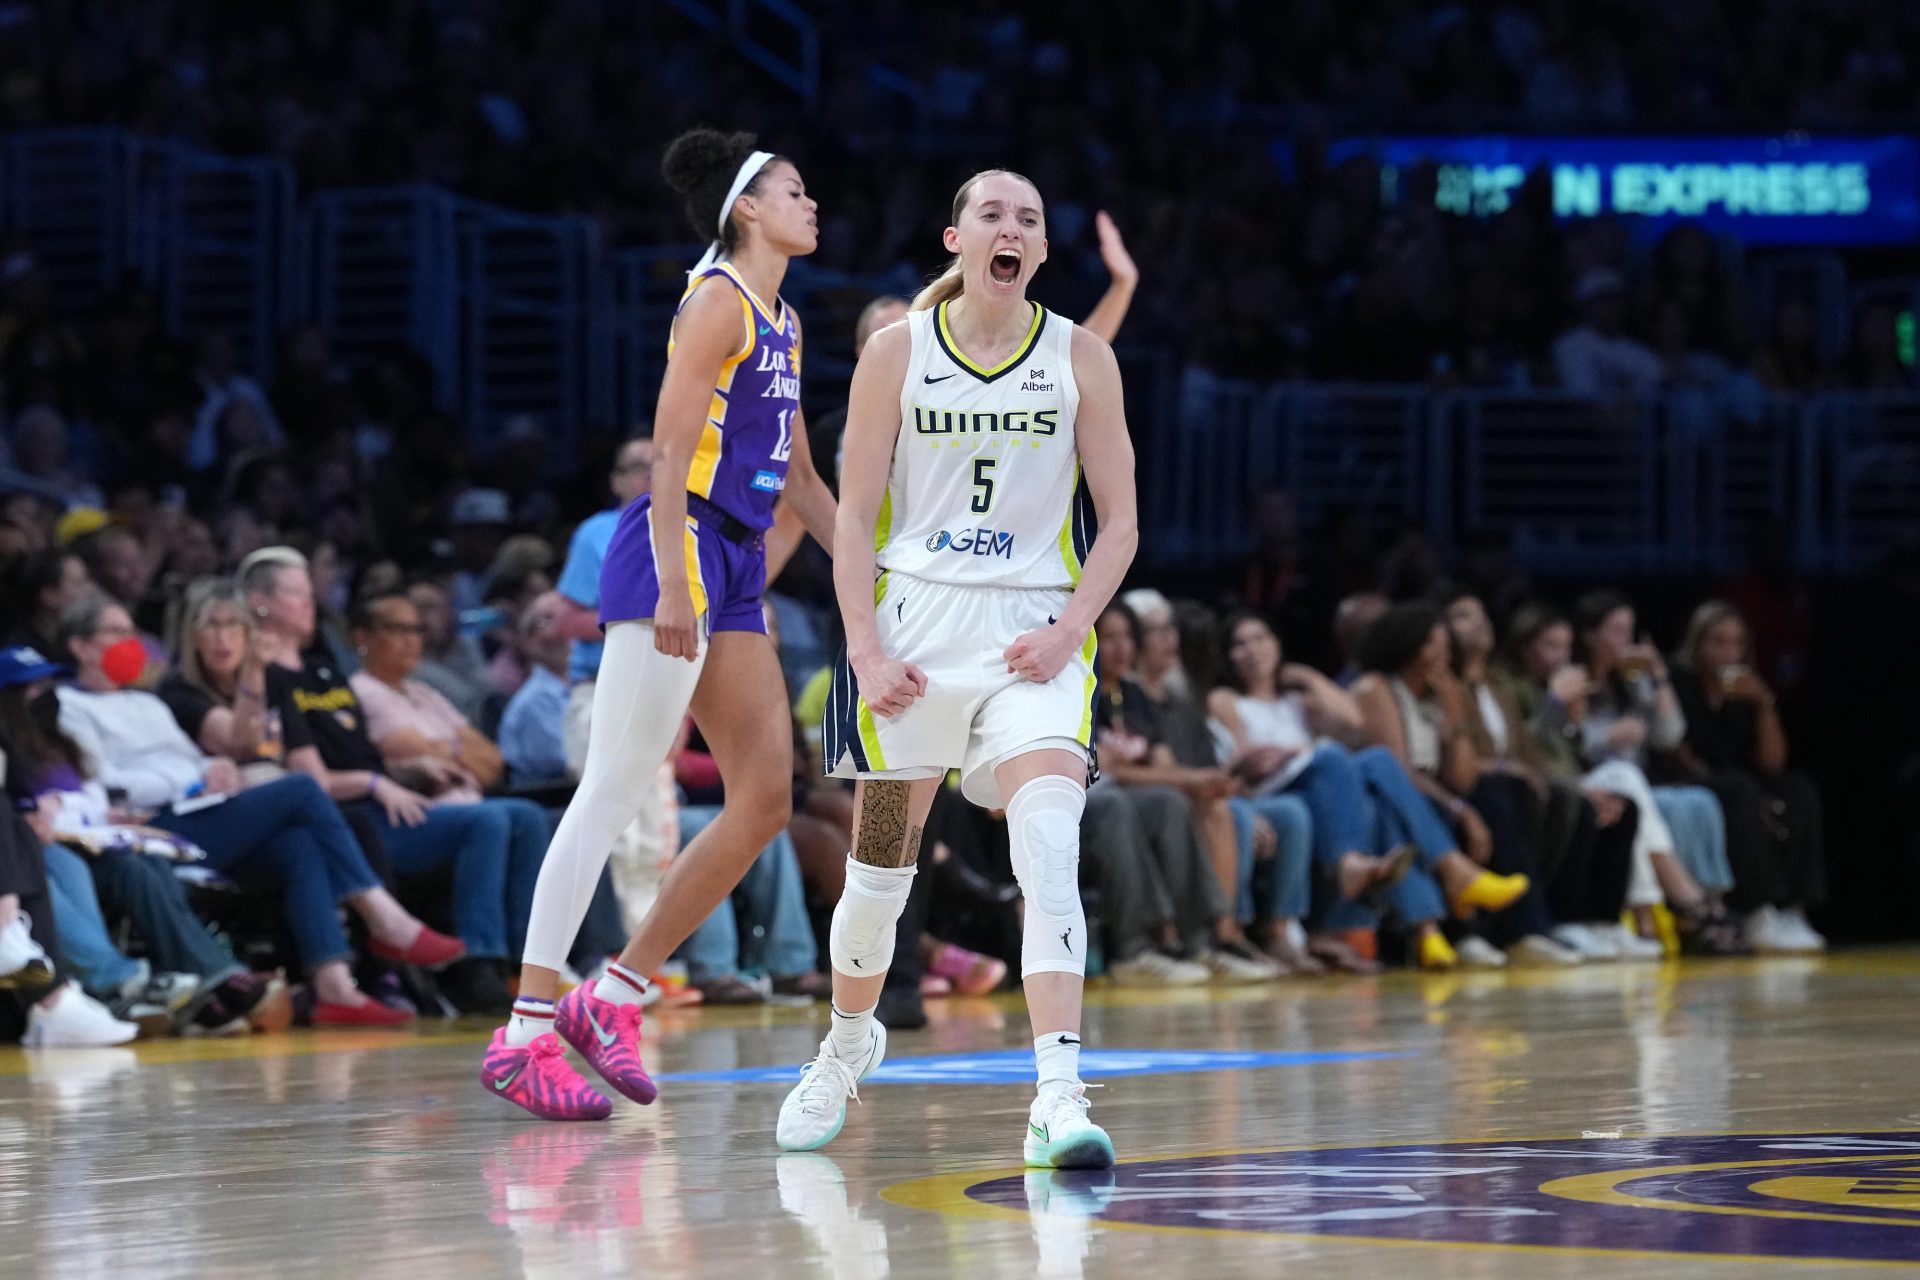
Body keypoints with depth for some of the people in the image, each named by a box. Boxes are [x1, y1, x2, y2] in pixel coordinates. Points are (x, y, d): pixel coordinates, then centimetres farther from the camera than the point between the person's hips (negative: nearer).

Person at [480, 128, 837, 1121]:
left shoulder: (780, 321, 20)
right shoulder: (717, 299, -8)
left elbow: (798, 474, 26)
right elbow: (670, 449, -15)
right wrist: (672, 583, -23)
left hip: (736, 570, 10)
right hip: (681, 547, -10)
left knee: (765, 798, 4)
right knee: (611, 794, -11)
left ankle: (614, 995, 10)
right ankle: (524, 1032, -11)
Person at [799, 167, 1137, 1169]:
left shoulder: (1081, 359, 2)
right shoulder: (897, 353, 1)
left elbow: (1117, 526, 4)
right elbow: (854, 519, 2)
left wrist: (1069, 630, -10)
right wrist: (866, 651, -8)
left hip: (1033, 632, -1)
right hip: (914, 623, 1)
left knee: (1050, 849, -20)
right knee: (881, 866, 9)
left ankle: (1057, 1098, -27)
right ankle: (848, 1042, 37)